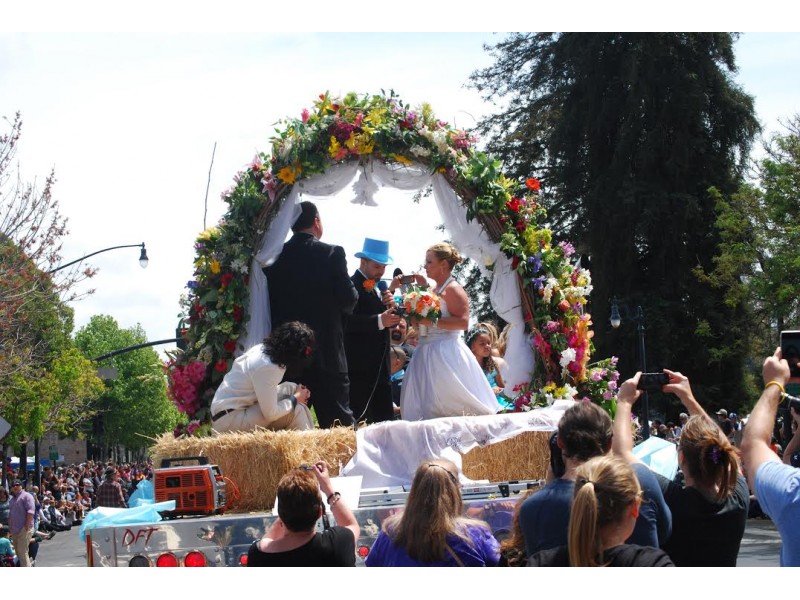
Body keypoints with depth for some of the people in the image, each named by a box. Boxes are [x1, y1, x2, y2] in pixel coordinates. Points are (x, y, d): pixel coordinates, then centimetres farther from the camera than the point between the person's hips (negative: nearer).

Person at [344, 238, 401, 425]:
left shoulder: (379, 287, 18)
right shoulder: (352, 285, -9)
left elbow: (391, 320, 18)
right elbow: (348, 321, -21)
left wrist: (391, 306, -1)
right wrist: (379, 321, -27)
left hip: (381, 365, 9)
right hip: (360, 366, -9)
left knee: (385, 418, 6)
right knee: (360, 419, -7)